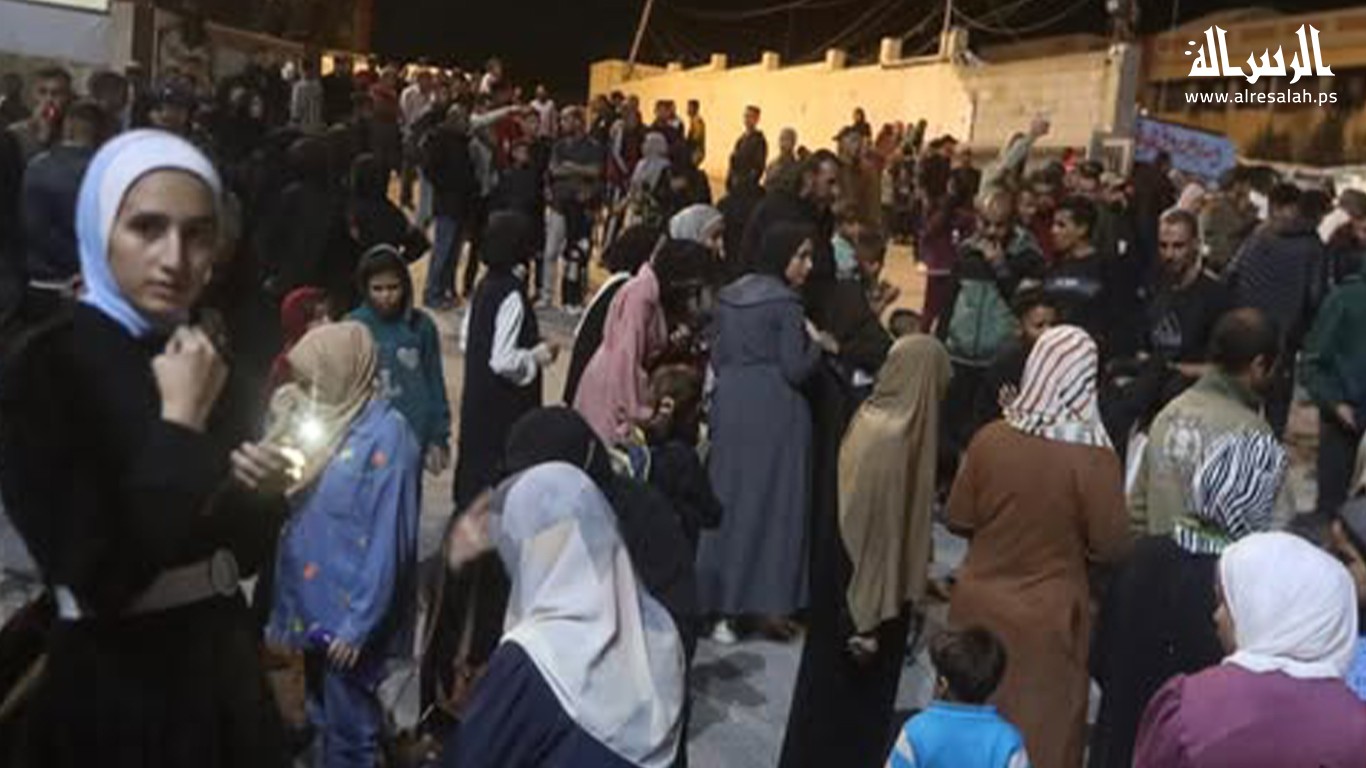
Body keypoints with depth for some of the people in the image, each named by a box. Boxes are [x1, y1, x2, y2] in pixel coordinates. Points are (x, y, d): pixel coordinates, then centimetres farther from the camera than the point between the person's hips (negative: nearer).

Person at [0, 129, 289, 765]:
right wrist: (179, 421, -21)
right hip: (117, 692, -6)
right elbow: (100, 580, -25)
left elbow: (240, 551, 9)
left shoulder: (203, 357, 3)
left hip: (224, 665, 6)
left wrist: (264, 493, -11)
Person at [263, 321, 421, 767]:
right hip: (313, 601, 7)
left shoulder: (386, 435, -18)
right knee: (324, 716, 22)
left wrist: (359, 622, -17)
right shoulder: (318, 416, 6)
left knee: (349, 726, 8)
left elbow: (387, 539, -18)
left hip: (348, 610, -7)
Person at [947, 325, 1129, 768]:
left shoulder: (990, 439, -11)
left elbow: (958, 520, -1)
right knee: (1042, 732, 16)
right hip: (1048, 619, -3)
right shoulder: (1094, 459, -20)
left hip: (980, 604, 3)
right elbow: (1111, 549, -11)